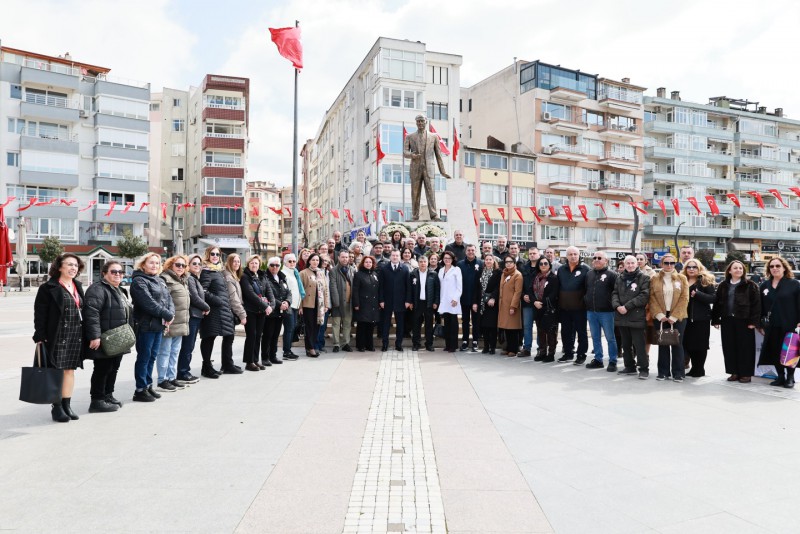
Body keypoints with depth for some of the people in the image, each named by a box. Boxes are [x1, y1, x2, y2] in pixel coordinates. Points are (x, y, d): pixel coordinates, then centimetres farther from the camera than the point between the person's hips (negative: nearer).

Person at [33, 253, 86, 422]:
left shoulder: (78, 287, 14)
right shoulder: (48, 288, -6)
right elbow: (40, 314, -8)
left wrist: (86, 335, 13)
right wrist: (40, 337, -14)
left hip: (76, 336, 6)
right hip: (57, 336, -6)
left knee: (70, 369, 10)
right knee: (57, 370, -1)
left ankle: (67, 405, 18)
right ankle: (56, 407, 8)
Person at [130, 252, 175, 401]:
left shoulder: (160, 281, 18)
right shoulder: (138, 281, -8)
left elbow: (169, 299, 12)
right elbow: (149, 303, -19)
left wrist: (171, 314, -8)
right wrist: (167, 315, -16)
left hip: (159, 325, 8)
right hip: (146, 326, -8)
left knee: (152, 356, 14)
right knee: (144, 357, -1)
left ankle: (148, 385, 24)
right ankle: (140, 390, 8)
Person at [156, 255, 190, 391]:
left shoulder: (183, 281, 19)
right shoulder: (165, 279, -11)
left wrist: (185, 321, 24)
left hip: (180, 324, 9)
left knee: (175, 352, 14)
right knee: (165, 352, -1)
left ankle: (172, 378, 22)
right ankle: (162, 381, 6)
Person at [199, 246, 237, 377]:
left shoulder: (219, 271, 19)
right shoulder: (206, 272, -8)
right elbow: (204, 291, -18)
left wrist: (229, 307, 15)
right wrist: (218, 301, -19)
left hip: (224, 310, 9)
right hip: (213, 310, -9)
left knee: (229, 336, 13)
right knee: (209, 338, -2)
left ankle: (227, 365, 24)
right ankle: (207, 367, 7)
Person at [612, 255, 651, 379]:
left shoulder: (644, 278, -2)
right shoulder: (620, 278, 15)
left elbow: (644, 296, -13)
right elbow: (615, 294, 12)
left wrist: (627, 306, -16)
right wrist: (617, 306, -8)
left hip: (637, 317, -6)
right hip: (621, 316, 6)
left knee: (639, 345, -5)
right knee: (626, 344, 14)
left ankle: (644, 369, 5)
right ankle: (630, 366, 25)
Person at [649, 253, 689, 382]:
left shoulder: (682, 278, 4)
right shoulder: (654, 279, 6)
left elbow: (684, 299, -2)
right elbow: (652, 298, 0)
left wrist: (674, 316, -10)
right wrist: (659, 315, -11)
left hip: (677, 317, -1)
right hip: (660, 317, 1)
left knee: (677, 344, 2)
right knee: (662, 344, 6)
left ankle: (678, 373, 9)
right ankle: (663, 372, 13)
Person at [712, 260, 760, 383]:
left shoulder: (750, 285, 0)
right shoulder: (723, 286, 11)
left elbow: (756, 304, -4)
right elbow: (717, 303, 12)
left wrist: (753, 321, -11)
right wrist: (715, 320, 7)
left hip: (744, 321, -4)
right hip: (727, 321, 4)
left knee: (744, 348, 0)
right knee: (729, 347, 7)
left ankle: (746, 373, 10)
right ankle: (734, 372, 17)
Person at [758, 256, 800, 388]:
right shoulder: (764, 285, 10)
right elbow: (761, 306, 12)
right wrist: (761, 324, 10)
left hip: (789, 326, -4)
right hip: (772, 327, 4)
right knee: (775, 352, 7)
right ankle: (780, 376, 19)